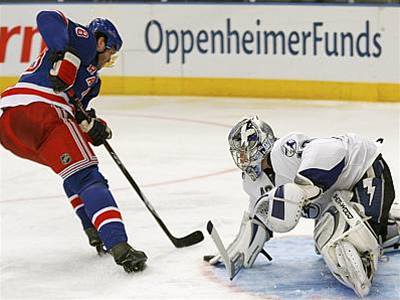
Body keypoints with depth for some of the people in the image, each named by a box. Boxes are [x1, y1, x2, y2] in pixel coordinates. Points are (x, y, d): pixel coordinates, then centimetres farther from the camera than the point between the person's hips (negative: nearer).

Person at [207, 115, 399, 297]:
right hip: (333, 194, 11)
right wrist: (239, 252, 12)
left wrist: (298, 190, -44)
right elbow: (257, 216, 18)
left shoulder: (283, 150, -28)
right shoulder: (255, 181, 5)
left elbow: (329, 152, -42)